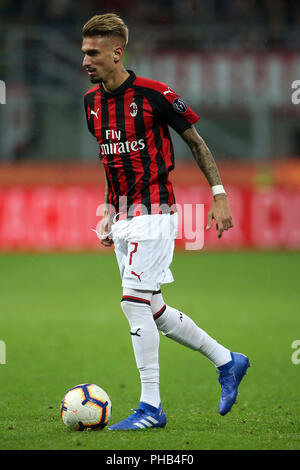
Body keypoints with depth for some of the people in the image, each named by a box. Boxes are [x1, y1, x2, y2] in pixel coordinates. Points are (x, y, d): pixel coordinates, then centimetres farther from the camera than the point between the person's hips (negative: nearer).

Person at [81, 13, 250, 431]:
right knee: (153, 311, 9)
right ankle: (227, 361, 27)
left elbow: (195, 142, -3)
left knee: (135, 302, -13)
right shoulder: (92, 101, 7)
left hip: (153, 211, -8)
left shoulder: (154, 94, -13)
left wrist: (219, 195, -6)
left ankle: (151, 407, -7)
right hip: (123, 215, 8)